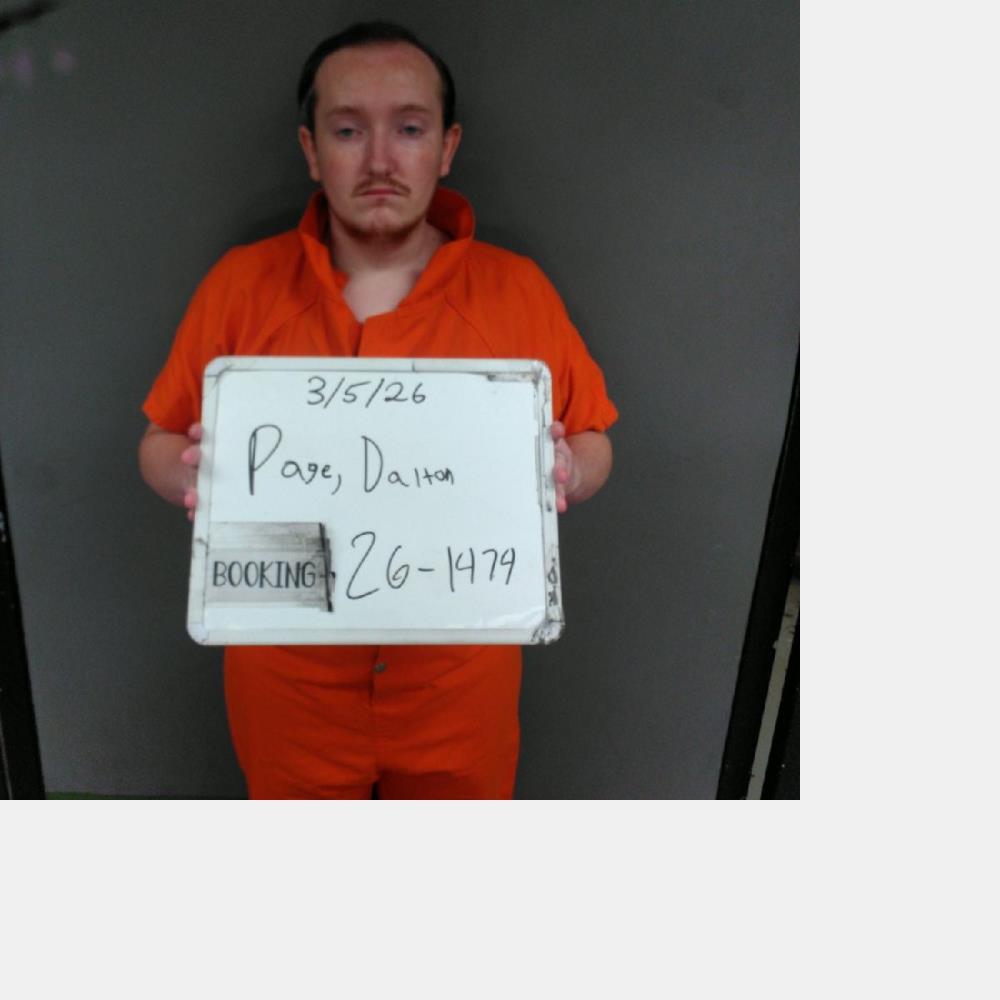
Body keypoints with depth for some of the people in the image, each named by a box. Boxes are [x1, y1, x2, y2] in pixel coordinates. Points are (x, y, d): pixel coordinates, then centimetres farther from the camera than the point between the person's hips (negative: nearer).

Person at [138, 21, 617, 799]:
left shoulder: (519, 289, -6)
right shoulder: (239, 283, -5)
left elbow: (594, 445, 0)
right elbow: (160, 443, 2)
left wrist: (568, 470, -23)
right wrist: (188, 474, -20)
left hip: (462, 657, 0)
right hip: (288, 658, 1)